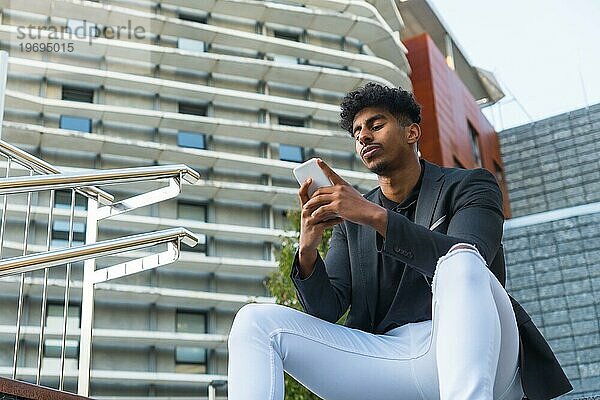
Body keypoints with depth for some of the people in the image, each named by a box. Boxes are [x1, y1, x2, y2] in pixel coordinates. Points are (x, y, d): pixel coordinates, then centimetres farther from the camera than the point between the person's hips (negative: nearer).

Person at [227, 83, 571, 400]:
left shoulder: (469, 185, 8)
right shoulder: (351, 217, 18)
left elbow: (467, 260, -15)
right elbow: (327, 310, 9)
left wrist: (376, 216, -22)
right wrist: (308, 249, -11)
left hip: (468, 353, -3)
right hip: (388, 355, 4)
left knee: (460, 259, -36)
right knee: (256, 321, -12)